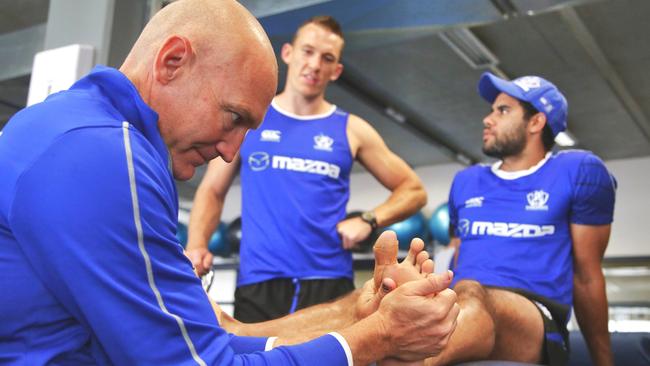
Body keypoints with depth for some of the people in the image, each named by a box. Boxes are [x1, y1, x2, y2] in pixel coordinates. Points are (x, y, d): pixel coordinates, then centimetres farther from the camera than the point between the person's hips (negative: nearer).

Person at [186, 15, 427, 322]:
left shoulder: (352, 130, 7)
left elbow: (413, 190, 12)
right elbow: (211, 191, 11)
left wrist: (368, 221, -5)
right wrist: (196, 245, -7)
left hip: (328, 282, 0)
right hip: (257, 282, 0)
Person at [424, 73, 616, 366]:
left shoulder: (579, 171, 9)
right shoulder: (465, 181, 22)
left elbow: (587, 275, 11)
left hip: (537, 323, -4)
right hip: (456, 312, 5)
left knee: (473, 296, -41)